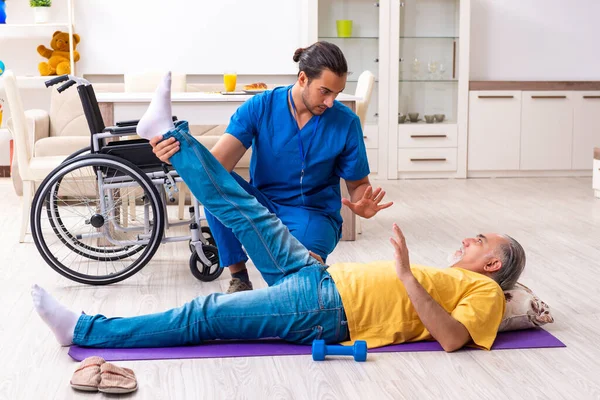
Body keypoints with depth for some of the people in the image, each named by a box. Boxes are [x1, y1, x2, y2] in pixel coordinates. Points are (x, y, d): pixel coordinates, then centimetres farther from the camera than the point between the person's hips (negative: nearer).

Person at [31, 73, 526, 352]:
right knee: (245, 210, 5)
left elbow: (452, 338, -20)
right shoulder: (453, 279, 26)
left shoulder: (485, 292, 0)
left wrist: (407, 276, -25)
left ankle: (82, 330, -9)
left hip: (326, 309, -8)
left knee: (205, 316, -12)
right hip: (319, 278, 8)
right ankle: (172, 136, 16)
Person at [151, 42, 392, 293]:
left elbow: (358, 184, 1)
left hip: (314, 214, -2)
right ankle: (238, 278, -12)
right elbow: (216, 163, -21)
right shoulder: (260, 107, -10)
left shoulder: (346, 123, -10)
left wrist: (361, 205, -24)